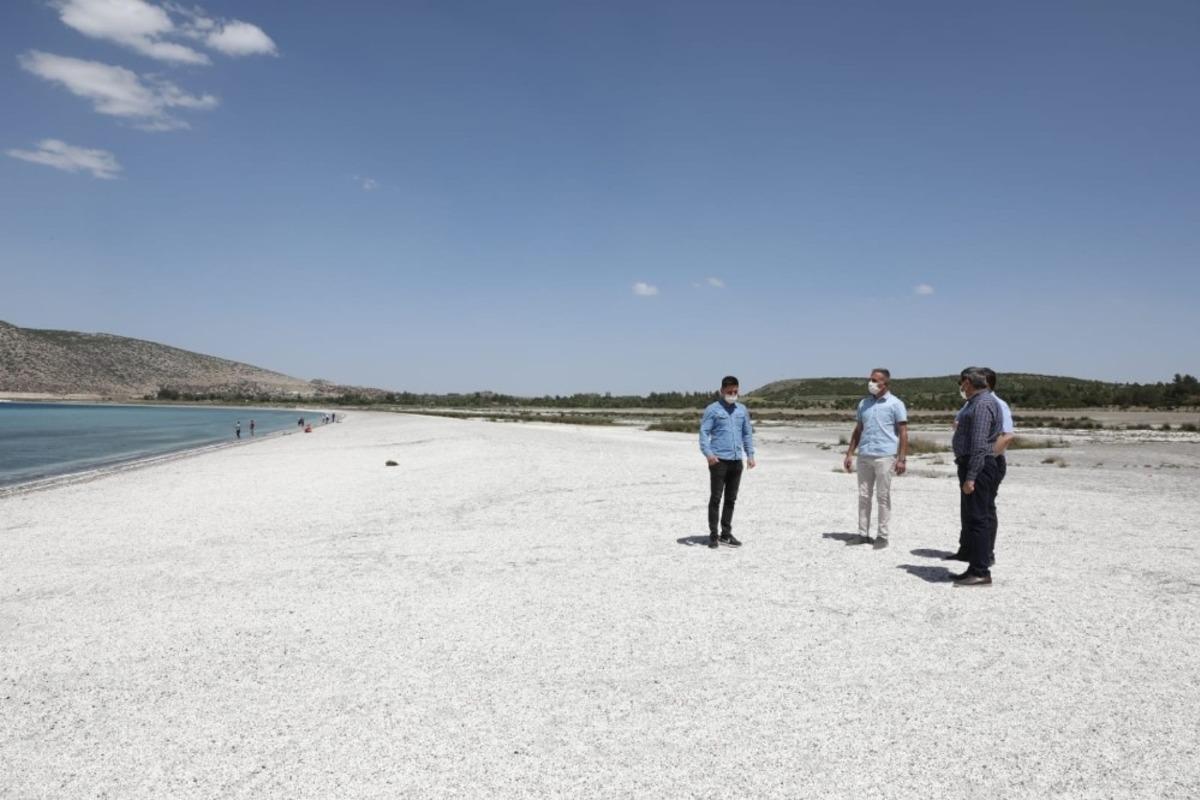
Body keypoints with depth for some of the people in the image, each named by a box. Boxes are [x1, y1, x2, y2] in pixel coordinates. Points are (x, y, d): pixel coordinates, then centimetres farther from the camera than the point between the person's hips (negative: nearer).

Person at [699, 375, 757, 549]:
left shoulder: (742, 410, 14)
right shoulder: (712, 409, -2)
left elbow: (747, 433, 18)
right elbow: (704, 433, -6)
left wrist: (750, 455, 8)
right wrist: (708, 453, -21)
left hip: (736, 460, 5)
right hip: (718, 460, -5)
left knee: (731, 499, 10)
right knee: (715, 498, -2)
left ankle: (726, 534, 19)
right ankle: (713, 535, 7)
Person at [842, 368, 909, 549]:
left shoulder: (895, 404, -1)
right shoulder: (864, 403, 14)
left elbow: (903, 433, -5)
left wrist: (902, 459, -12)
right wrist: (849, 454, 13)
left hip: (885, 456, -5)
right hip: (864, 456, 5)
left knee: (883, 497, 0)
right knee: (864, 496, 6)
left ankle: (883, 536, 7)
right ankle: (863, 534, 12)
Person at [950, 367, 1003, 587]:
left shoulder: (982, 404, -15)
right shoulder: (977, 402, 18)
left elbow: (979, 444, -22)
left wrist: (970, 477, -25)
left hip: (978, 466, -11)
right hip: (973, 465, 11)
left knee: (978, 519, -8)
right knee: (978, 517, 14)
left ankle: (980, 572, -4)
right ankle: (976, 569, 21)